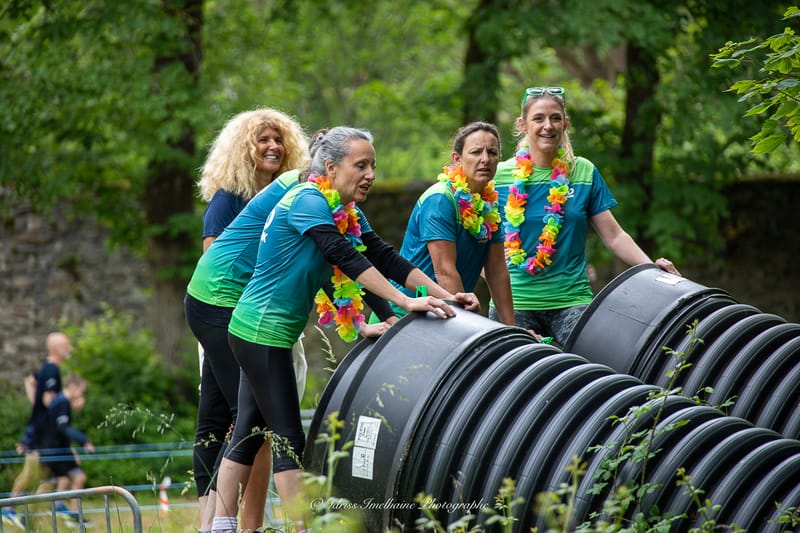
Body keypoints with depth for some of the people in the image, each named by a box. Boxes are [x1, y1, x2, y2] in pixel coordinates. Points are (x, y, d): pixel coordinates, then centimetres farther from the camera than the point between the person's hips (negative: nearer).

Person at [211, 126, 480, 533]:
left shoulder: (346, 211, 8)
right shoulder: (308, 201, -20)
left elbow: (385, 258, 4)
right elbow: (347, 260, -30)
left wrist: (443, 296, -5)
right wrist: (407, 302, -34)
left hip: (257, 332, 9)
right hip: (262, 330, -9)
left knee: (249, 430, 10)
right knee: (287, 438, -9)